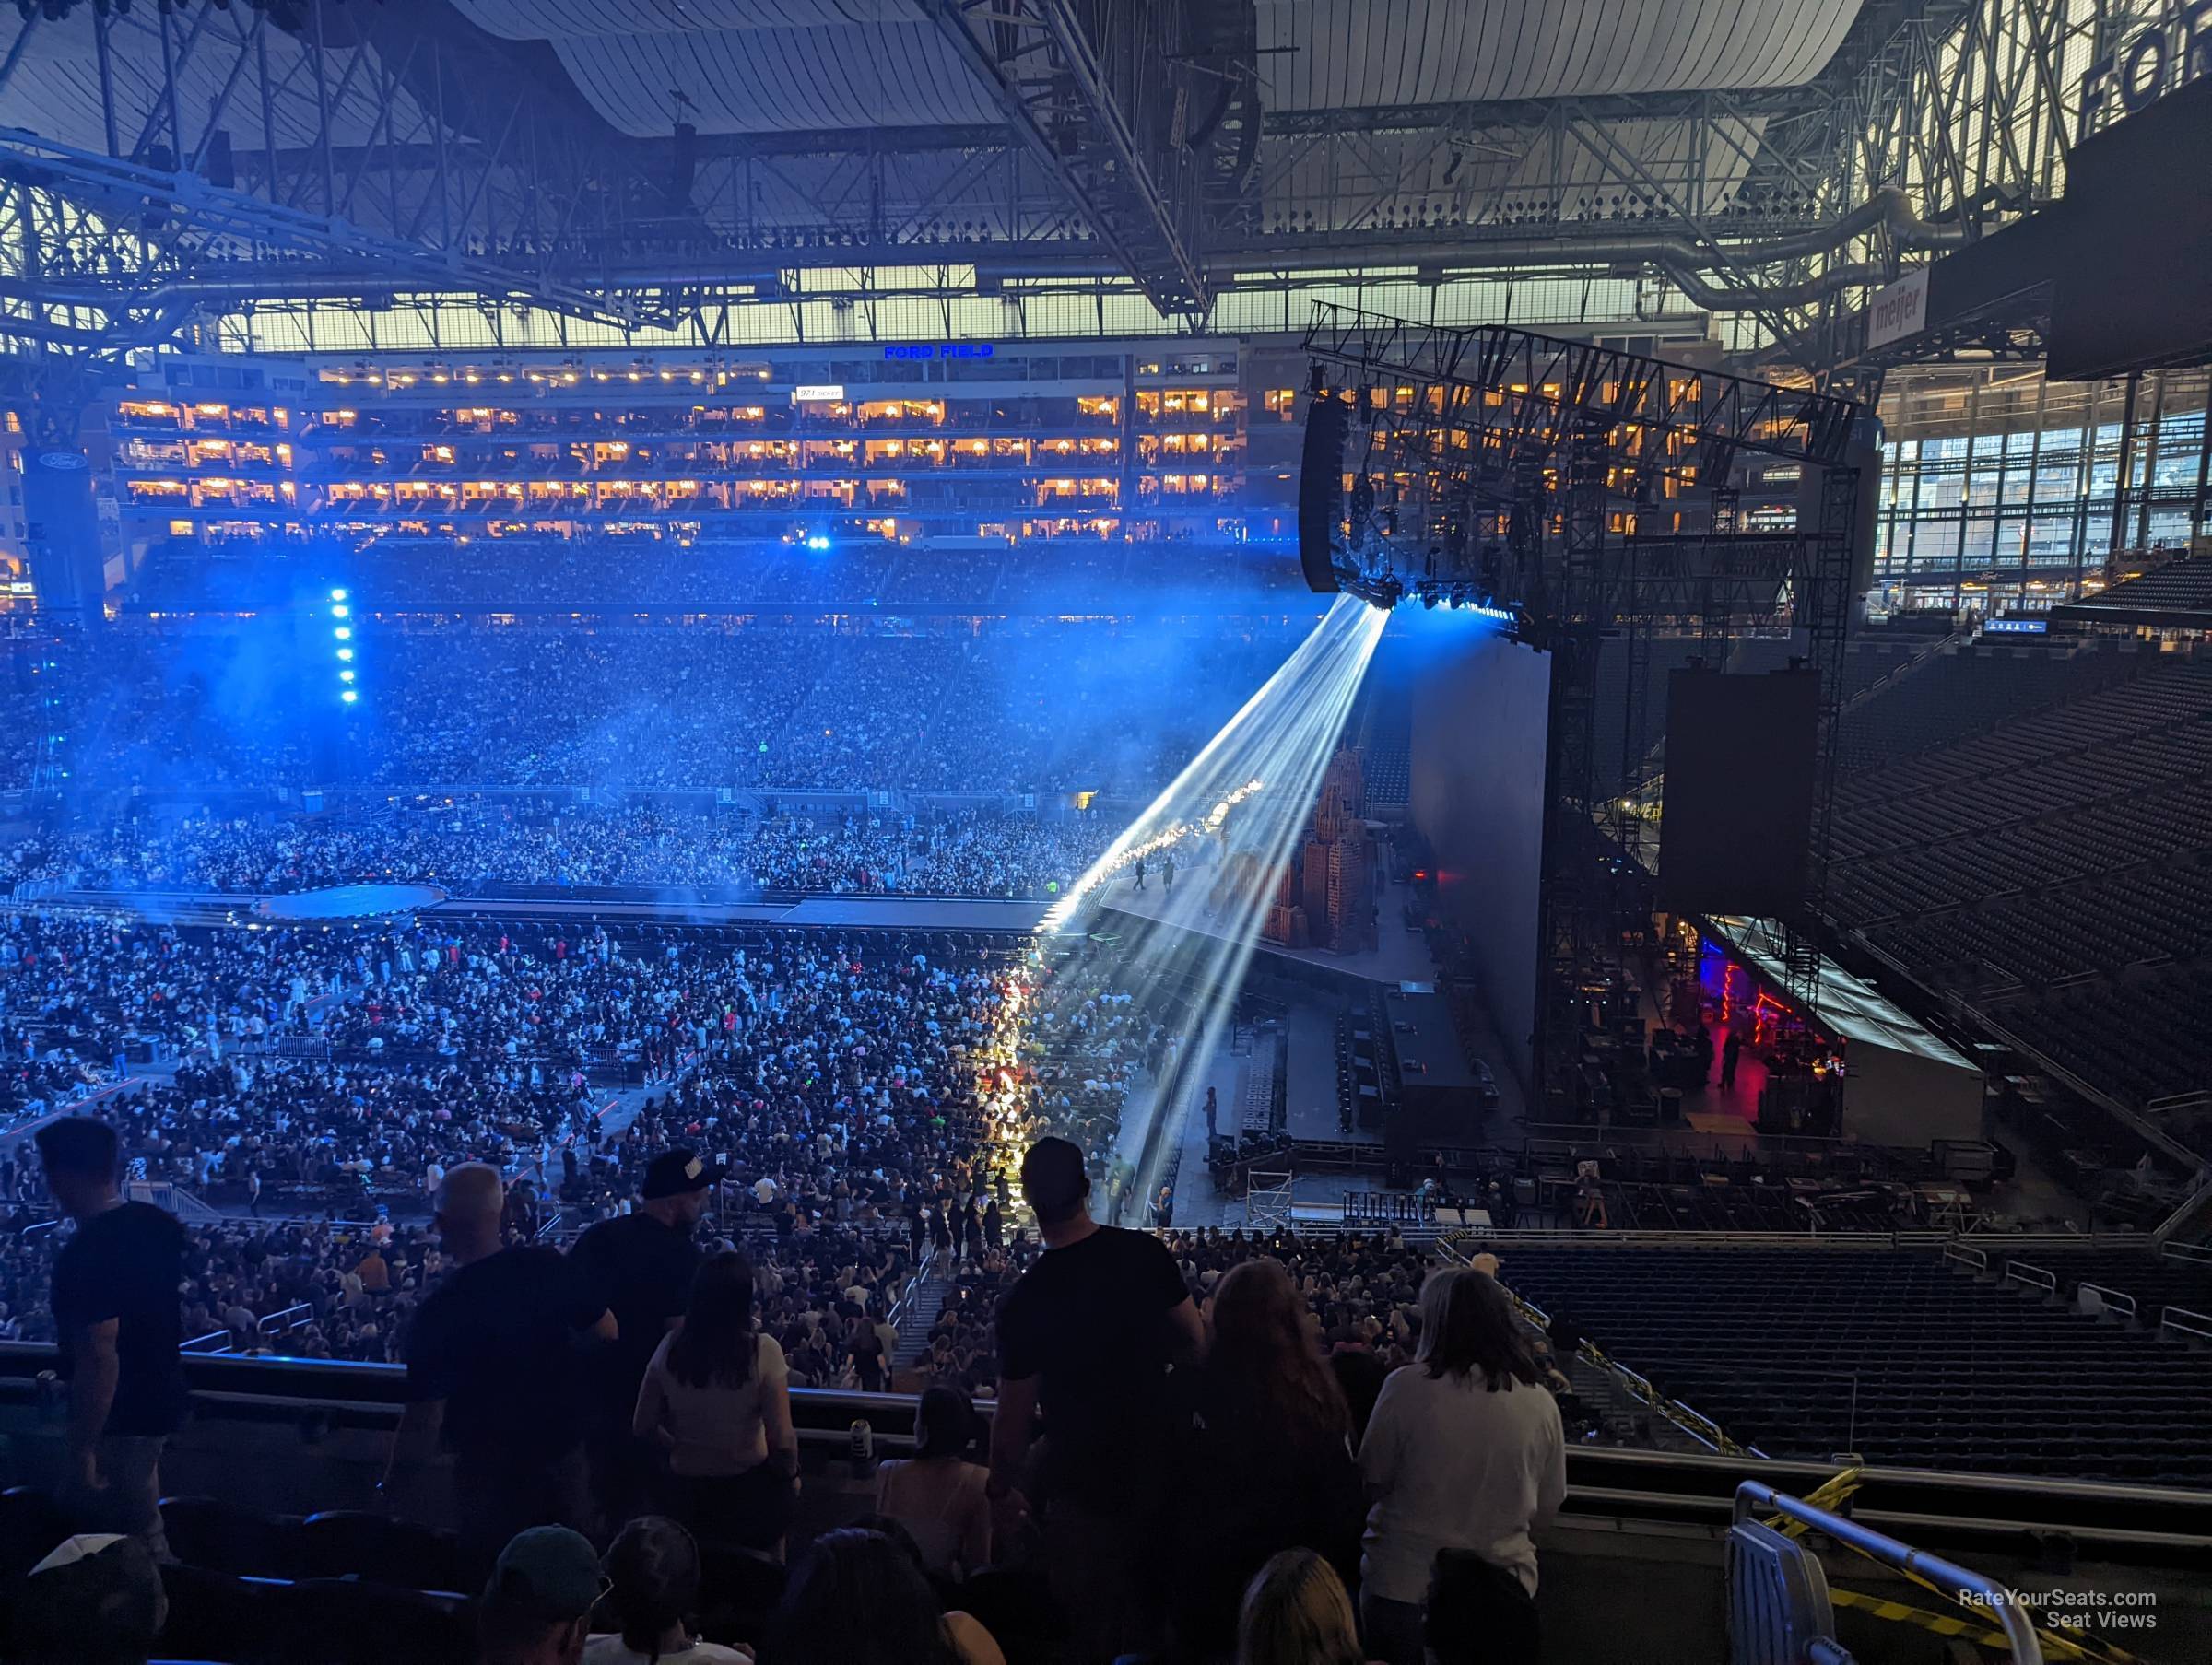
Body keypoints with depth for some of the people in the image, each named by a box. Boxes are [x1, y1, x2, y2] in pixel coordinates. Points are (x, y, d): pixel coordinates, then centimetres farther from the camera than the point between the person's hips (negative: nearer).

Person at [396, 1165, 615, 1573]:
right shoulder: (549, 1267, -15)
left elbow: (425, 1419, -20)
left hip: (493, 1468, -3)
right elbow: (607, 1331, -3)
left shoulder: (439, 1309, -23)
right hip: (565, 1447, 3)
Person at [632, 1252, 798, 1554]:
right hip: (749, 1491, -2)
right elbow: (782, 1441, -21)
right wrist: (788, 1472, -2)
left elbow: (643, 1426, 0)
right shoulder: (762, 1351, -21)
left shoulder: (671, 1347, -11)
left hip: (687, 1492, 3)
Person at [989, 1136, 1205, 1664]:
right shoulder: (1146, 1253, -13)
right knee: (1158, 1610, 26)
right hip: (1159, 1463, 3)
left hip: (1085, 1482, -3)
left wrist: (1003, 1487, 3)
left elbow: (1014, 1418, -13)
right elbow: (1195, 1345, -1)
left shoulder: (1024, 1300, -22)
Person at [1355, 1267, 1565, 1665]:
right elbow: (1548, 1505, 5)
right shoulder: (1540, 1401, -8)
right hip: (1504, 1588, 3)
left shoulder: (1406, 1387, -18)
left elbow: (1373, 1481, -6)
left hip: (1404, 1583, -2)